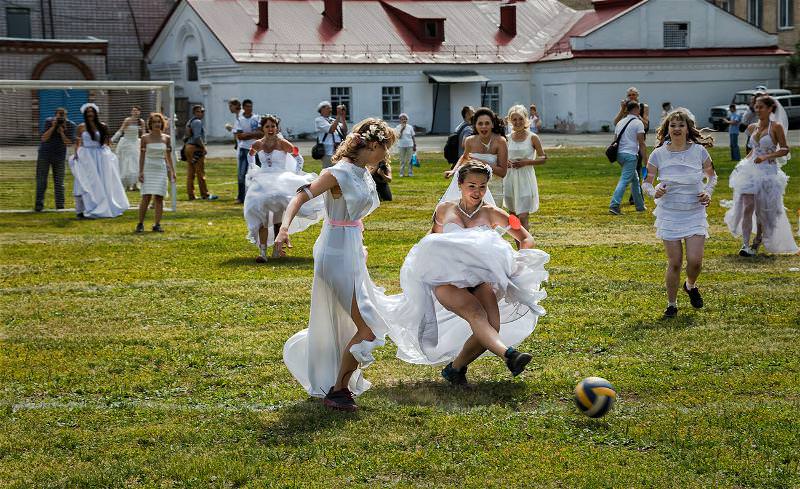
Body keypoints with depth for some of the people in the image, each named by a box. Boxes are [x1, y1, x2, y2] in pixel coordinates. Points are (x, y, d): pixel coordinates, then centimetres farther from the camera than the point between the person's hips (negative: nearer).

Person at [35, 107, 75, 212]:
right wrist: (53, 127, -26)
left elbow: (68, 143, -13)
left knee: (59, 182, 3)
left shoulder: (70, 125, -11)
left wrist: (61, 132, -26)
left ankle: (60, 206, 11)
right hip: (44, 154, 0)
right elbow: (44, 138, -16)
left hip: (59, 156, 0)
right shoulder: (48, 121, -12)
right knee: (41, 181, -2)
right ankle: (39, 205, 2)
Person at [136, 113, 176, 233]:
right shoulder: (145, 138, 1)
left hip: (161, 170, 2)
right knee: (146, 197, -9)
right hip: (148, 169, -2)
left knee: (159, 198, -1)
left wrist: (172, 170, 7)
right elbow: (142, 155, 2)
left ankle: (157, 225, 3)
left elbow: (169, 156, 12)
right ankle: (140, 224, 0)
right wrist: (141, 172, -4)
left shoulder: (166, 138, 6)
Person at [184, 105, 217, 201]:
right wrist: (203, 147, -14)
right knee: (200, 173, -4)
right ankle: (205, 195, 0)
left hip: (189, 146, 10)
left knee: (190, 173, 8)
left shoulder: (190, 122, 18)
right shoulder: (197, 122, -12)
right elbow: (197, 137, -21)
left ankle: (190, 195, 10)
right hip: (196, 148, -10)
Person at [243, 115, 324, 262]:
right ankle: (262, 252, -13)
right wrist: (253, 169, 16)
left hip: (281, 182, -2)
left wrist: (296, 174, 1)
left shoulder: (283, 144, -5)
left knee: (278, 217, -1)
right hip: (262, 182, 2)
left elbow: (297, 157, 7)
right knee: (262, 216, -11)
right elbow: (251, 155, 28)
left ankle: (277, 248, 12)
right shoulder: (257, 144, 4)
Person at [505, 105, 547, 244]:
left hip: (525, 179, -4)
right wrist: (506, 162, -5)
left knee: (523, 217, -12)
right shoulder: (507, 138, 6)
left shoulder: (532, 138, -4)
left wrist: (526, 162, -14)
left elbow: (543, 158, 0)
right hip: (509, 179, 5)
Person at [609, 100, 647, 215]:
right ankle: (614, 205, -22)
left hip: (620, 154, 8)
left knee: (635, 179, 20)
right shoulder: (638, 123, -6)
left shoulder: (620, 122, 15)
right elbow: (641, 144, -9)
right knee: (624, 180, -11)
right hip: (630, 155, -8)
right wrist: (646, 161, -7)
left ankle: (640, 205, 26)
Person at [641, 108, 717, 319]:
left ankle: (691, 285, 26)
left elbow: (711, 175, 12)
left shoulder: (699, 151, -3)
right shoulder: (658, 154, -6)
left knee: (695, 260, -9)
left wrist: (708, 191, -6)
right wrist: (653, 192, -21)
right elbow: (646, 182, 1)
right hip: (669, 214, 0)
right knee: (675, 263, -1)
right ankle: (671, 304, 18)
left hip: (695, 214, 1)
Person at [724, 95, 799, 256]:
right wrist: (745, 161, 10)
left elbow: (785, 149, -8)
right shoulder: (752, 128, 9)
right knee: (747, 208, -8)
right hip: (751, 171, 4)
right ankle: (745, 245, -8)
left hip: (768, 172, -4)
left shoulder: (776, 127, -7)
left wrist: (766, 157, -19)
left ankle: (757, 242, 24)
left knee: (762, 211, 6)